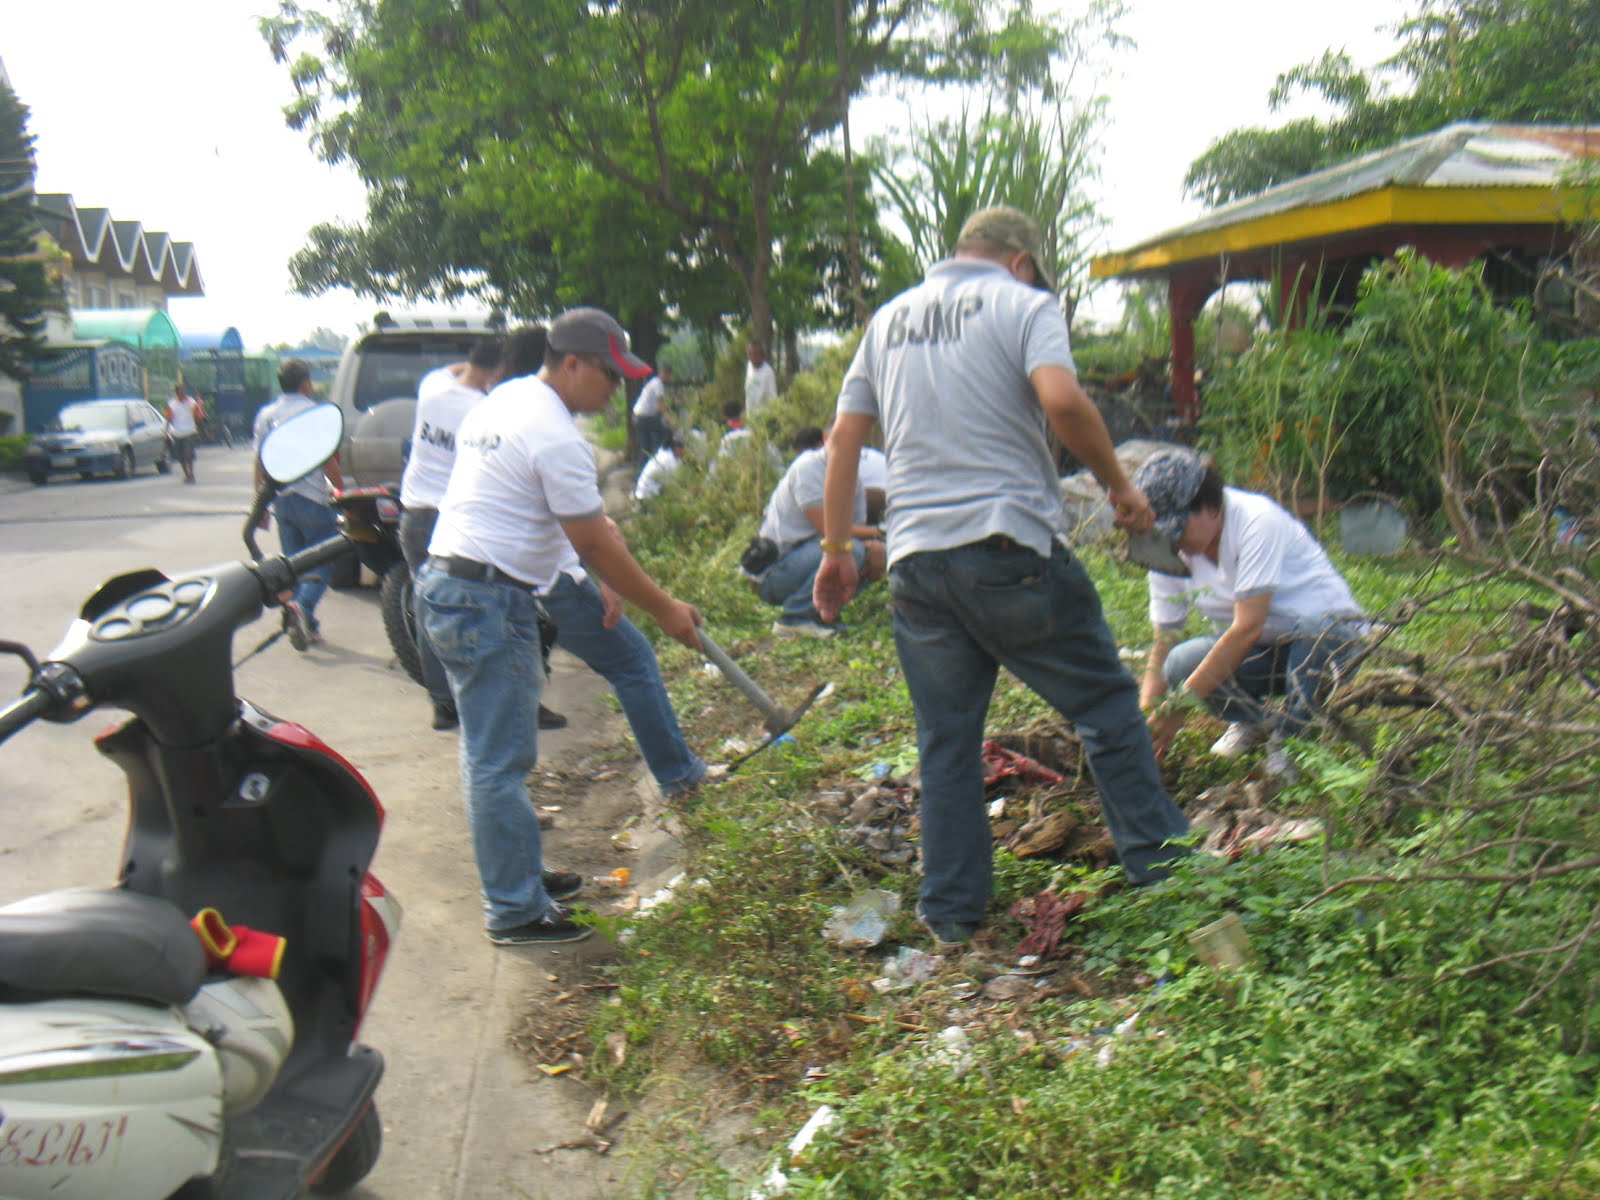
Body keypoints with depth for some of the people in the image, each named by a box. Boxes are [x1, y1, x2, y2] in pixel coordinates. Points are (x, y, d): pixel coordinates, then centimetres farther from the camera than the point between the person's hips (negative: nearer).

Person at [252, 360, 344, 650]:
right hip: (312, 498, -6)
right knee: (322, 561, -1)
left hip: (281, 500, 6)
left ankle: (307, 626, 13)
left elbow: (259, 462, 14)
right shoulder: (314, 412, -7)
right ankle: (302, 606, -25)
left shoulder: (265, 415, 11)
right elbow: (328, 461, -11)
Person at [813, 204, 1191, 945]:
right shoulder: (1021, 303, 2)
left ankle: (951, 911, 17)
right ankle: (1156, 858, 16)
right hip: (1010, 548, -5)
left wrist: (836, 550, 19)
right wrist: (1120, 487, -4)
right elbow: (1061, 399, -17)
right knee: (1104, 702, 10)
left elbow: (844, 438, 15)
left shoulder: (889, 317, 18)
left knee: (945, 739, 12)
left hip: (916, 559, 5)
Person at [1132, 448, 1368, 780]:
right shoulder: (1169, 553, -7)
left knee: (1316, 628, -40)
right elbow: (1163, 643, -7)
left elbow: (1248, 629, -32)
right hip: (1255, 652, 4)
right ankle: (1252, 721, 5)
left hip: (1332, 632, -4)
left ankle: (1288, 736, -15)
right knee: (1181, 663, -26)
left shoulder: (1257, 521, -26)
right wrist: (1146, 717, -23)